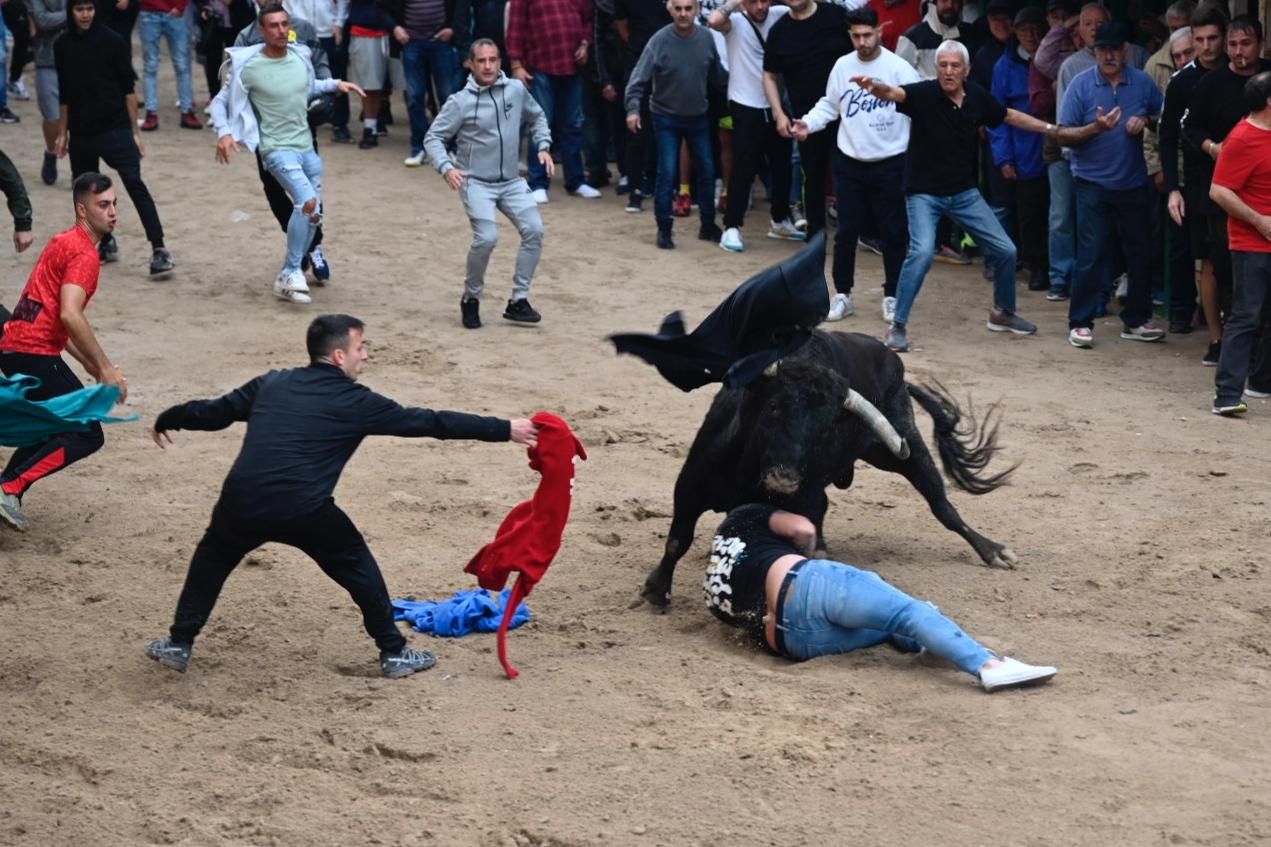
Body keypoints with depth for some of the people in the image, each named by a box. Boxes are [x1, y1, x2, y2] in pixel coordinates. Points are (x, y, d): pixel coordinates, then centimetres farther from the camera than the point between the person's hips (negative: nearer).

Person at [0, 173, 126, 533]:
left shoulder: (63, 243, 21)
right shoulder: (84, 254, -10)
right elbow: (70, 316, -23)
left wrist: (91, 365, 22)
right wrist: (105, 369, -16)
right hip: (35, 353, -10)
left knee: (57, 427, 24)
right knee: (87, 435, -7)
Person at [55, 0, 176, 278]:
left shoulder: (112, 41, -5)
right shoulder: (63, 46, 6)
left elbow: (128, 88, -3)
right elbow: (64, 94, 14)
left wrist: (135, 130, -5)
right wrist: (63, 132, 14)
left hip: (114, 127, -5)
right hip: (81, 131, 5)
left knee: (134, 183, -14)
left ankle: (159, 250, -18)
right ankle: (106, 243, 26)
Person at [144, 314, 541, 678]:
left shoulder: (271, 384, 16)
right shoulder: (356, 402, 4)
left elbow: (212, 411, 27)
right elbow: (429, 422, 5)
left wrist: (166, 420, 48)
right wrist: (505, 430, 9)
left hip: (242, 503, 3)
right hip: (305, 512, -3)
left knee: (212, 557, 32)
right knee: (357, 568, 21)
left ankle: (179, 644, 31)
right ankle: (394, 652, 26)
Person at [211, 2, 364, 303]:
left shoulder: (300, 56, 1)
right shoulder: (249, 67, -14)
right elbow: (220, 102, -5)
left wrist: (335, 84, 9)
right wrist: (224, 133, -20)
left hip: (307, 147, 7)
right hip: (278, 148, -7)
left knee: (314, 214, 12)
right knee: (307, 202, -27)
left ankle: (290, 275, 28)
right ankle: (290, 273, -15)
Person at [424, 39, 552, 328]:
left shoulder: (516, 89, 1)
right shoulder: (460, 102, -10)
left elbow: (537, 117, 20)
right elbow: (433, 138, -6)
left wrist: (543, 147, 6)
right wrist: (446, 168, -22)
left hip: (511, 181, 4)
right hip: (476, 182, -4)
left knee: (534, 230, -11)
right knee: (487, 237, -21)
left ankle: (518, 300, 2)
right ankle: (471, 298, 3)